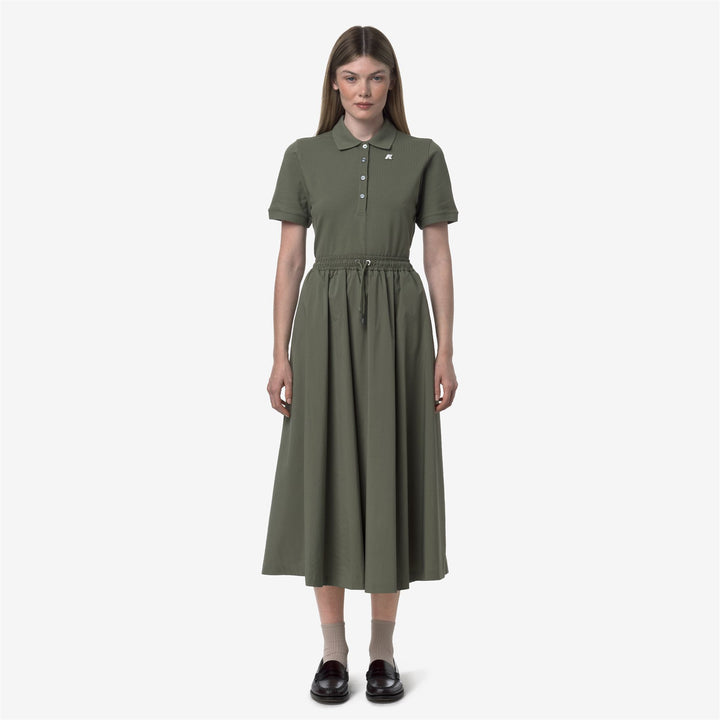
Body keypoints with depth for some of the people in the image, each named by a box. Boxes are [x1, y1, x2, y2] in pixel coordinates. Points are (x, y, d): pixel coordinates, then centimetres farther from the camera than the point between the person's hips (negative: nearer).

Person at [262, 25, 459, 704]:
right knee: (326, 474, 2)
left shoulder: (423, 156, 5)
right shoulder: (304, 156, 5)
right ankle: (332, 650, 17)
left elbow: (438, 260, 3)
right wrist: (280, 354, -2)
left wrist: (445, 352, -3)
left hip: (398, 324, 0)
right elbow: (289, 260, 4)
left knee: (391, 475, 3)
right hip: (326, 323, 0)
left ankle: (383, 649, 18)